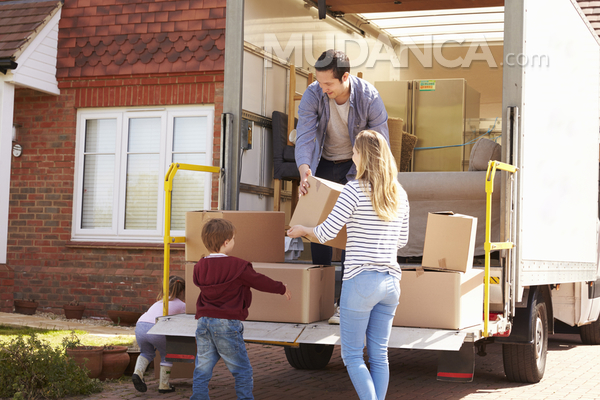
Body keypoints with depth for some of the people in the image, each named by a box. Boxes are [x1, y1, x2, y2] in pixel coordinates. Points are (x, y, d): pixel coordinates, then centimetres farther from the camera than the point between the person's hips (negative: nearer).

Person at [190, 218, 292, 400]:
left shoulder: (199, 267, 5)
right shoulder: (238, 267, -10)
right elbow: (261, 282, 0)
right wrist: (282, 289, 17)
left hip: (204, 322, 5)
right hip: (227, 324, -5)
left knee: (202, 370, 10)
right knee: (242, 370, 7)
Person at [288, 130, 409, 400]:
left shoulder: (355, 190, -11)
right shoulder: (399, 194, 8)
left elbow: (327, 233, -9)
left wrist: (302, 230, 11)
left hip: (361, 280, -6)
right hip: (390, 281, 6)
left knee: (352, 355, 3)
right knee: (379, 356, 11)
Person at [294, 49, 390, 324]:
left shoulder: (369, 97, -24)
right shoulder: (313, 95, -19)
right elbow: (304, 136, -24)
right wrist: (304, 170, -42)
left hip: (356, 166, -3)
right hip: (324, 164, 3)